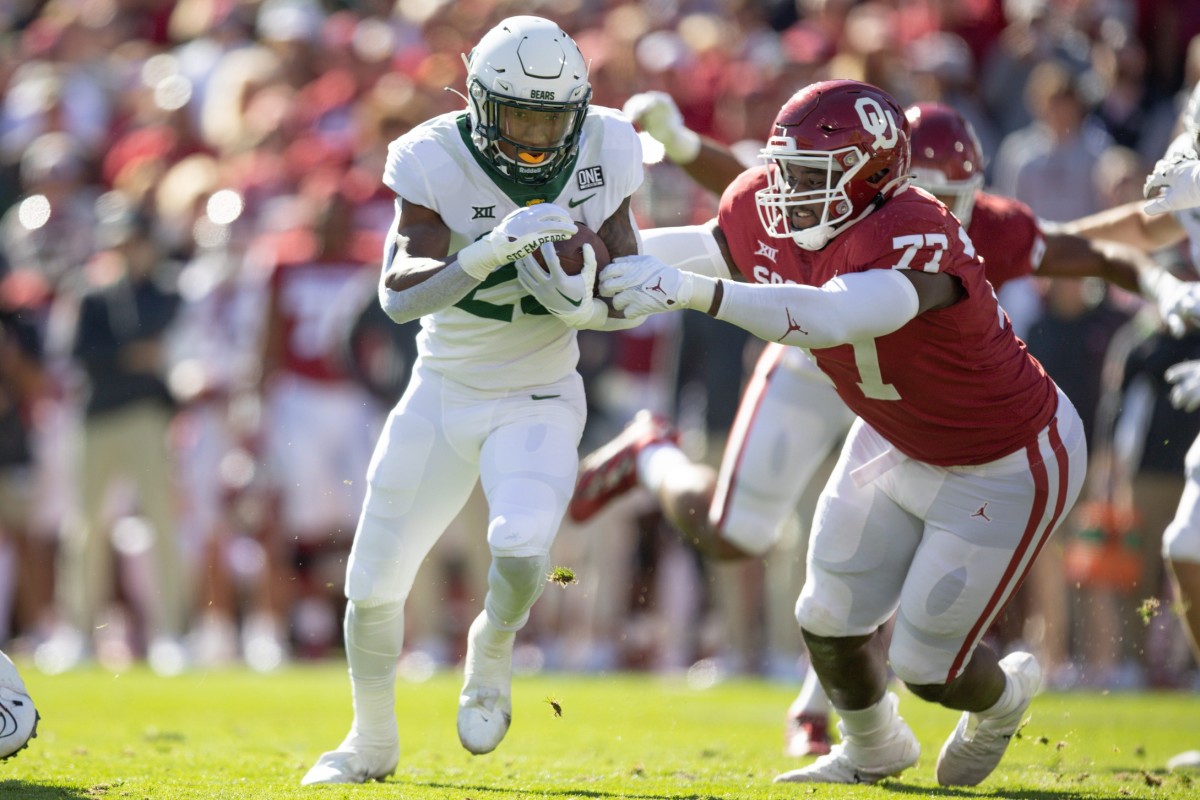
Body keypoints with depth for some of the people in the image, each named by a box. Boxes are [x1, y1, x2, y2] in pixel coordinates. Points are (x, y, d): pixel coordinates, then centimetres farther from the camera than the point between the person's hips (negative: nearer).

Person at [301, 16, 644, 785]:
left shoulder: (604, 152, -12)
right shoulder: (437, 161, -20)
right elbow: (399, 296, -30)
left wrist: (585, 306, -26)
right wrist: (491, 250, -45)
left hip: (538, 404, -1)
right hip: (444, 397, 1)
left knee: (522, 549, -28)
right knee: (375, 586, 7)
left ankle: (493, 649, 7)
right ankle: (372, 742, 35)